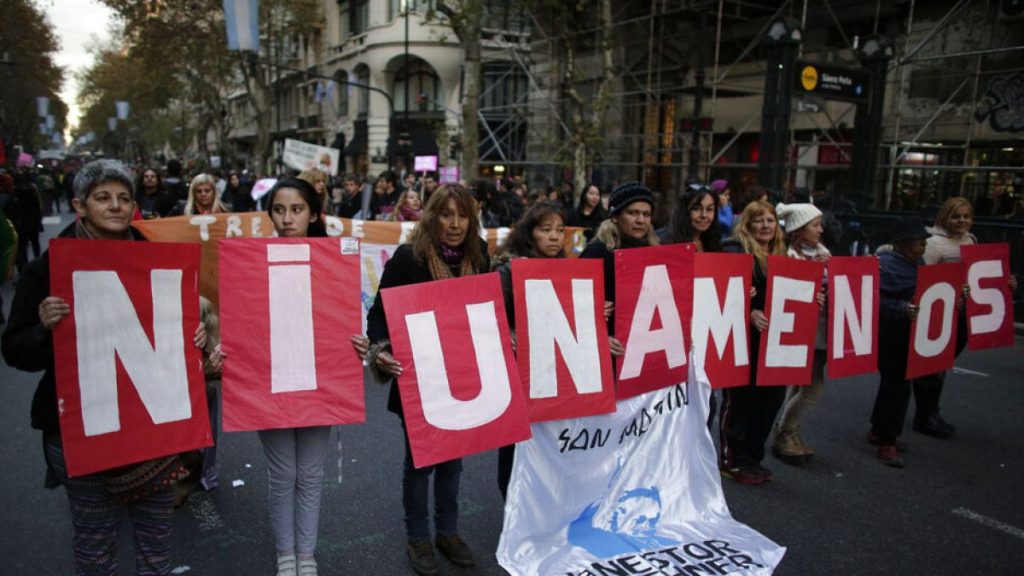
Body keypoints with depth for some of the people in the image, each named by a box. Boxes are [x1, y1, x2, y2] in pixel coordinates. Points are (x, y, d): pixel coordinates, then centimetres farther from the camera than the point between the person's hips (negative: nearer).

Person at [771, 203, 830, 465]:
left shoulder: (822, 252, 10)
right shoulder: (789, 256, -15)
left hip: (821, 329, 8)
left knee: (801, 384, 15)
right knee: (814, 387, -6)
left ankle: (789, 433, 29)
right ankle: (783, 434, 13)